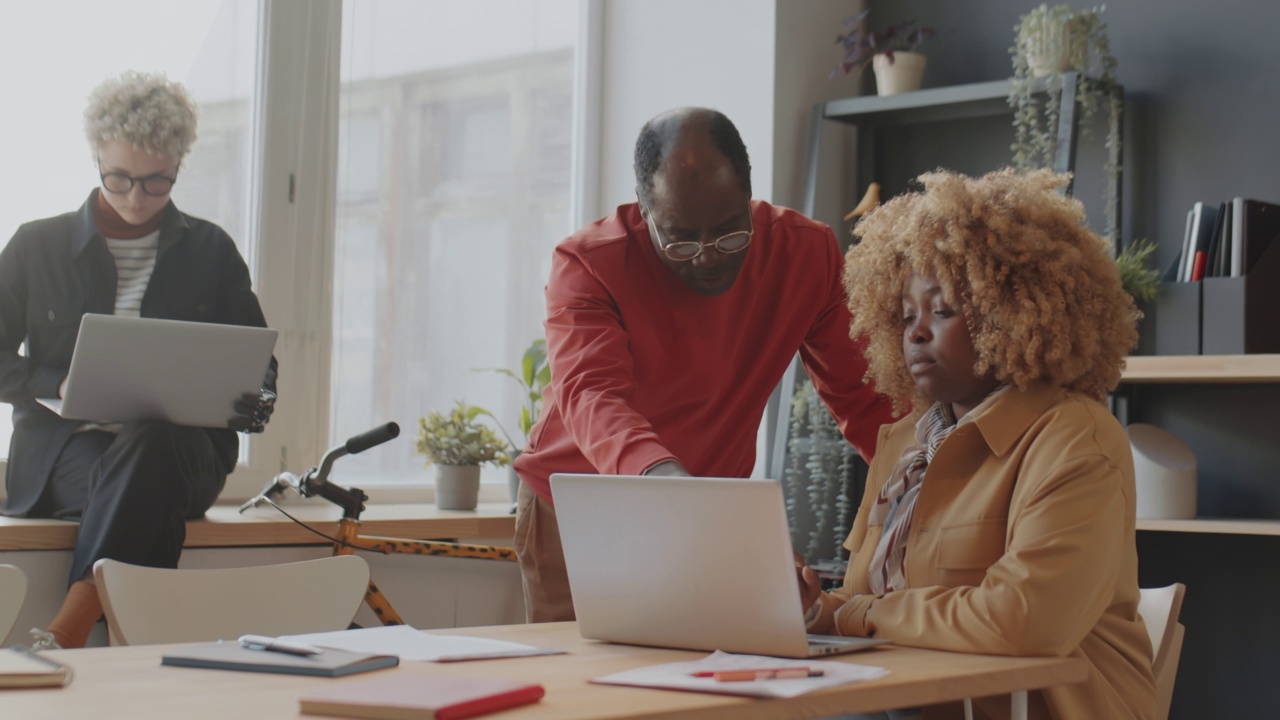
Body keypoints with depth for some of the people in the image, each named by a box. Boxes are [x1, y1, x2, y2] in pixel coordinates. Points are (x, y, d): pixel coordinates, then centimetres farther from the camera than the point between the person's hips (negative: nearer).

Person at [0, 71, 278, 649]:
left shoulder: (211, 251, 16)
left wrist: (253, 401, -7)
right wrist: (58, 386, -10)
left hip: (179, 449, 1)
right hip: (63, 447, 0)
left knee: (148, 448, -39)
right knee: (151, 499, -38)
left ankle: (61, 640, -45)